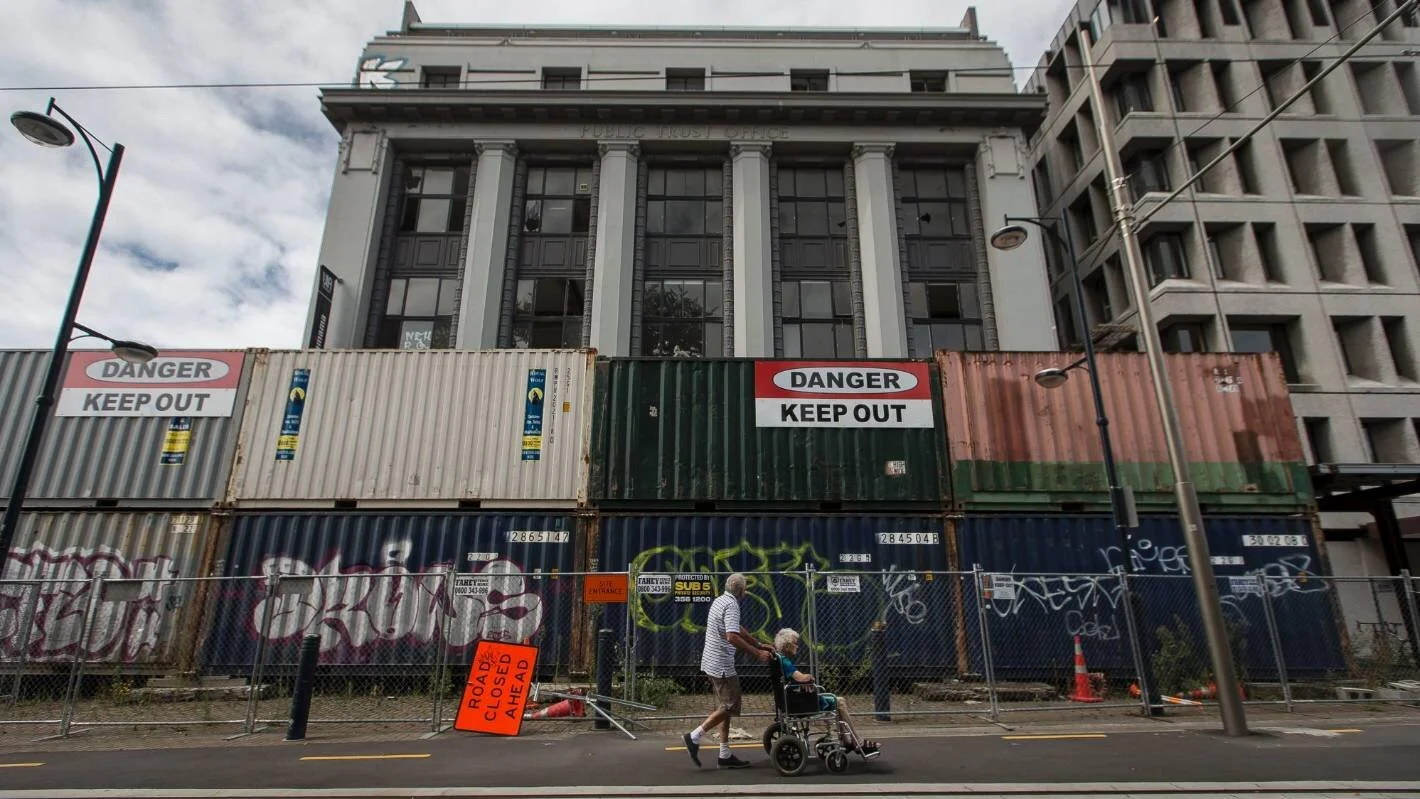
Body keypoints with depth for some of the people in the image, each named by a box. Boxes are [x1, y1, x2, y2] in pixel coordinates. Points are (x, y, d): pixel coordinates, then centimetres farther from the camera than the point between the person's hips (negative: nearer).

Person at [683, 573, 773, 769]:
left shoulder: (720, 601, 14)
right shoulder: (731, 605, -17)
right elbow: (732, 637, -28)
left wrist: (760, 644, 21)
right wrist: (757, 654, -21)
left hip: (713, 663, 10)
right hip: (722, 666, -10)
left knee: (725, 707, 14)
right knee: (729, 707, -2)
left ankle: (725, 755, 18)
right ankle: (695, 736, -1)